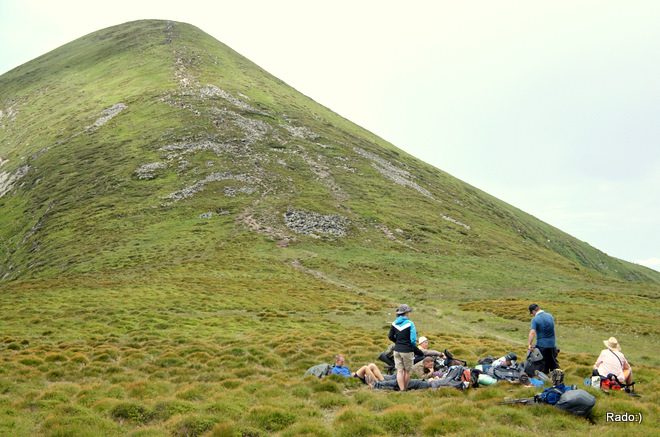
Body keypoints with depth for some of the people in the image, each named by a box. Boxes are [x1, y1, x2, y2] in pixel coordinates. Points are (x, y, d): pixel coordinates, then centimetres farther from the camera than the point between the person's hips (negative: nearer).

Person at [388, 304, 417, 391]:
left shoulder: (394, 323, 3)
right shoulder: (410, 324, -12)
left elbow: (390, 337, 8)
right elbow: (413, 339, -12)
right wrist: (413, 346, 8)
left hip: (397, 349, 4)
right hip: (407, 350, -4)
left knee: (399, 370, 6)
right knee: (407, 371, 11)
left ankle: (402, 389, 4)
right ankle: (405, 388, 21)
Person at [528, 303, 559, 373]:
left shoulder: (535, 319, -14)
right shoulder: (550, 316, 6)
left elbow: (532, 332, -24)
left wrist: (530, 344, -19)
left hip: (542, 345, -5)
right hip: (552, 344, 5)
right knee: (553, 360, 19)